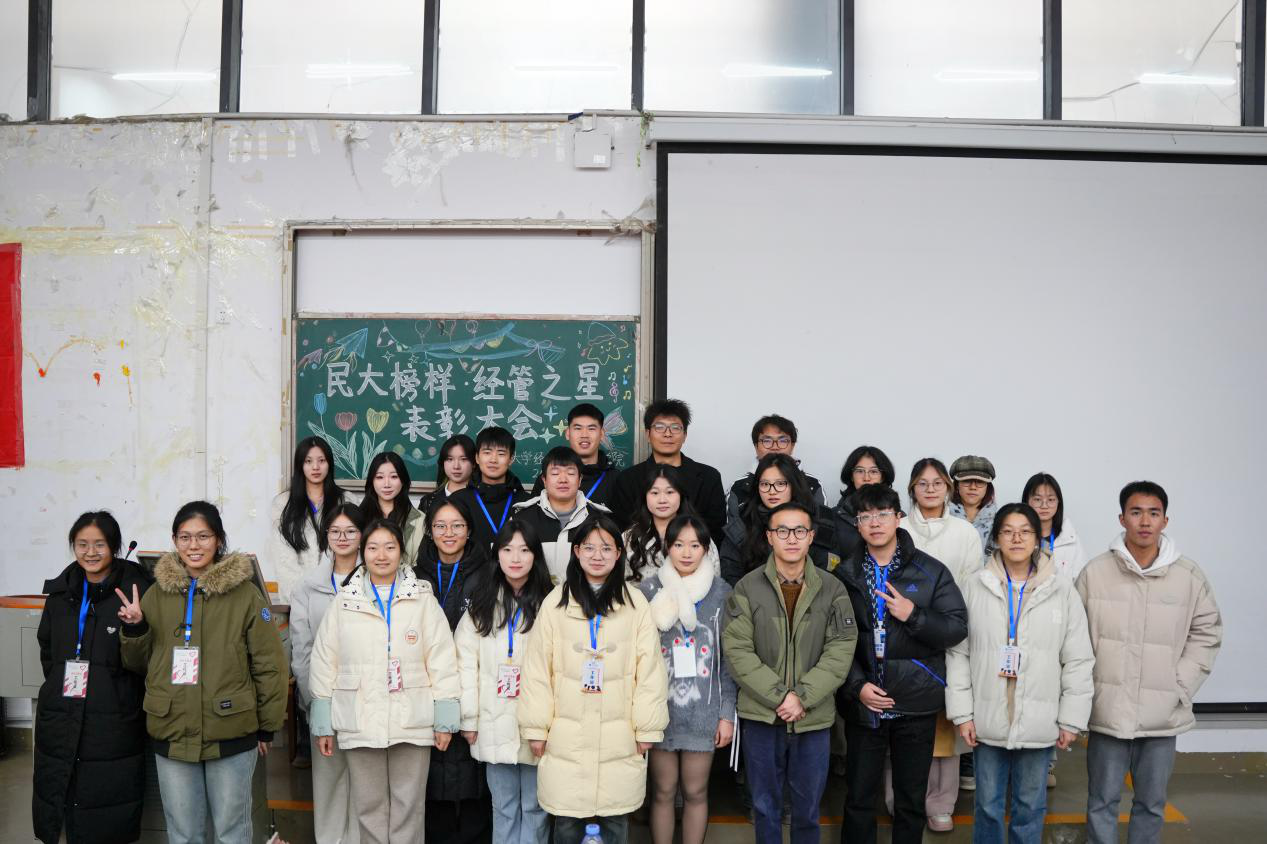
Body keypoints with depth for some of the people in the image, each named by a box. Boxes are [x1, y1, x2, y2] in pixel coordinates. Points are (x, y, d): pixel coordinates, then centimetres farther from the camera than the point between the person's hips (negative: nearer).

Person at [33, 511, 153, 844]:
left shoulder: (136, 589, -9)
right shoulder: (61, 590, 9)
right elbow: (46, 646, 21)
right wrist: (60, 684, 12)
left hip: (114, 721, -5)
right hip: (61, 720, 5)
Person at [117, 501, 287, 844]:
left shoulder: (245, 592, -6)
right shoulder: (158, 592, 5)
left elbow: (269, 664, -3)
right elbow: (138, 663, 13)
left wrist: (268, 727, 0)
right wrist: (134, 629, -6)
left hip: (231, 735, -3)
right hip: (172, 734, 3)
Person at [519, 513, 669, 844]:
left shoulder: (635, 603, -1)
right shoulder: (556, 602, -1)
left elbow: (650, 669, 0)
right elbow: (538, 670, 1)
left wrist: (647, 728, -1)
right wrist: (536, 728, -1)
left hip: (618, 737, 0)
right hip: (566, 736, 0)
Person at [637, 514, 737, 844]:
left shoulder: (722, 593, -1)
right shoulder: (648, 591, -3)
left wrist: (727, 714, -1)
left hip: (704, 711, 0)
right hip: (660, 709, 0)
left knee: (696, 792, 9)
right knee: (663, 792, 9)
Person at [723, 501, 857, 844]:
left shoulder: (832, 590, 1)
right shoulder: (747, 588, -2)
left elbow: (841, 650, -5)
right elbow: (737, 650, -8)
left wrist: (803, 697, -15)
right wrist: (779, 696, -16)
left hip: (814, 718, 1)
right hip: (760, 716, -1)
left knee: (808, 808, 13)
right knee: (765, 806, 12)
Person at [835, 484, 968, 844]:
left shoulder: (932, 571, -1)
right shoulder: (844, 574, 1)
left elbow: (958, 628, -5)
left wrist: (913, 615, -18)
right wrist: (857, 685, -11)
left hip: (916, 705, 0)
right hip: (863, 704, 1)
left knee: (911, 800, 13)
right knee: (859, 798, 11)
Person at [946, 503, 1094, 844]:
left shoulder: (1062, 590, -2)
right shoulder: (975, 585, -2)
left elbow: (1078, 661, 1)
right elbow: (958, 653, 0)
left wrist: (1071, 719, -1)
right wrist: (962, 713, -4)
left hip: (1039, 722, 0)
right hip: (987, 719, 0)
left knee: (1030, 805, 14)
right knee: (988, 804, 12)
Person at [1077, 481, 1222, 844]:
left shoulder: (1190, 575, -2)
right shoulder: (1095, 572, -5)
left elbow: (1207, 632, 6)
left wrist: (1181, 686, -2)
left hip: (1163, 714, 1)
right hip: (1107, 709, -1)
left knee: (1151, 803, 15)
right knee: (1102, 801, 9)